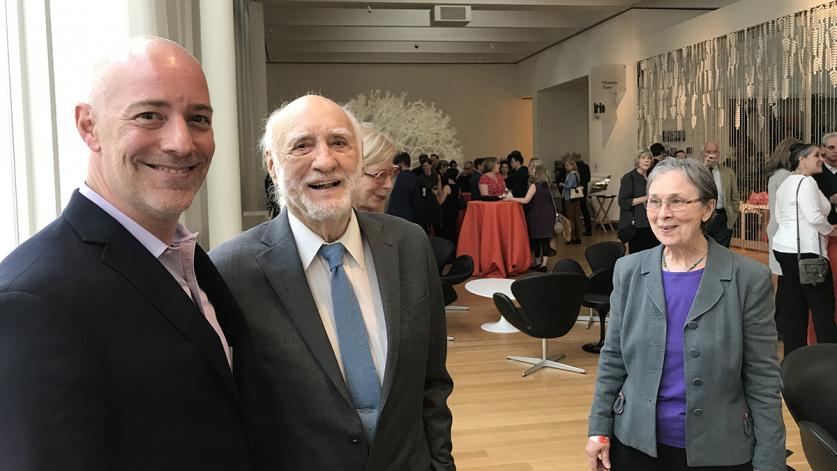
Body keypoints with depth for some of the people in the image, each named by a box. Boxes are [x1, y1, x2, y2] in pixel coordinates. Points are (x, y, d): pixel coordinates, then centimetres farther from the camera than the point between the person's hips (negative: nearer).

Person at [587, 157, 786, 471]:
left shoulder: (749, 279, -11)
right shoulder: (628, 271, -2)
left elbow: (763, 380, -7)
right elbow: (612, 358, 5)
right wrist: (600, 429, 3)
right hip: (636, 444, 2)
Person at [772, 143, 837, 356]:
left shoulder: (785, 184, 17)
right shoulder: (806, 182, -12)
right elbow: (814, 216, -20)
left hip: (784, 248, 9)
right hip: (805, 250, -9)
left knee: (793, 306, 11)